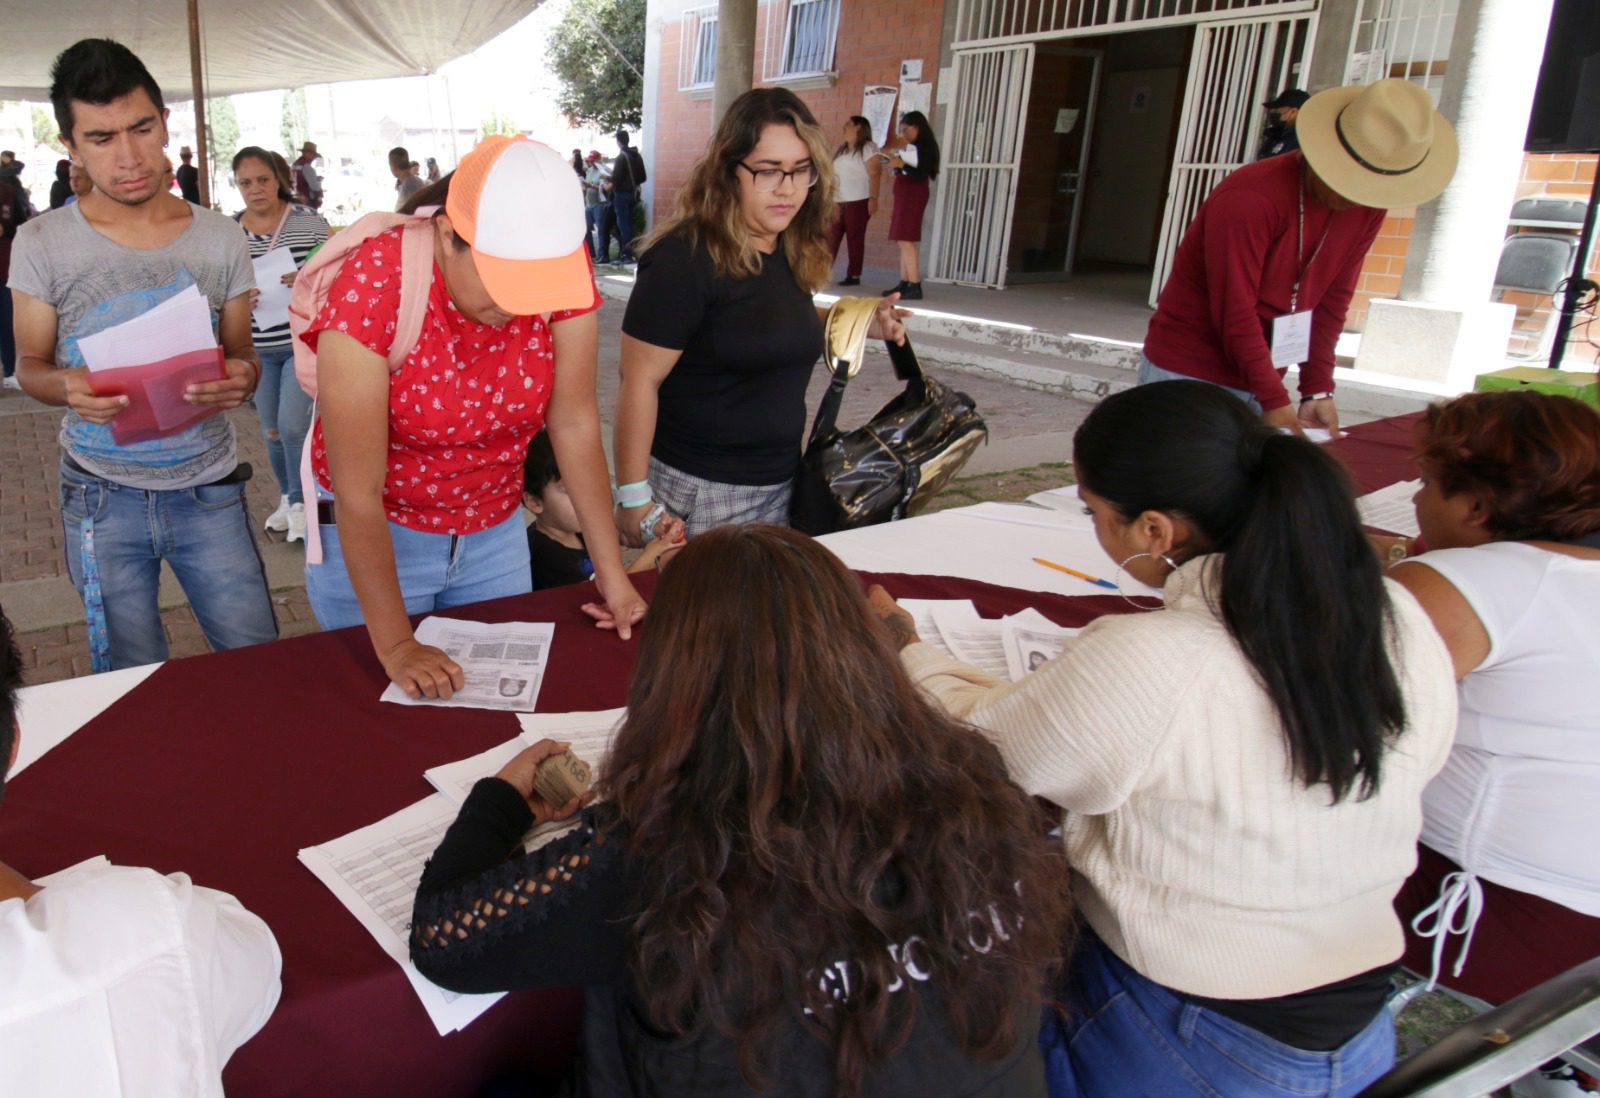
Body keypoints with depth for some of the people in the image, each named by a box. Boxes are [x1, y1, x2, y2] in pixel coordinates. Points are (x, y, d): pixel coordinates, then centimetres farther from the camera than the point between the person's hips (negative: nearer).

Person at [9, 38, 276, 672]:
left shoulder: (220, 239, -1)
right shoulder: (42, 245, -3)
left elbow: (241, 354, 5)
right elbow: (30, 365, 3)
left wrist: (242, 378, -19)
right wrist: (68, 387, -21)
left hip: (209, 489, 0)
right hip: (101, 497, 0)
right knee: (132, 685, 12)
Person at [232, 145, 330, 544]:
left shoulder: (309, 220, -5)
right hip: (258, 348, 3)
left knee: (293, 425, -10)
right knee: (272, 431, 12)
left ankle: (299, 503, 10)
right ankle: (287, 498, 32)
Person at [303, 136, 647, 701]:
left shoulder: (561, 271, -17)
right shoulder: (374, 287, -28)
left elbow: (574, 424, -12)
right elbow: (358, 493, -26)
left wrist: (612, 575, -12)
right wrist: (395, 646, -26)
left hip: (494, 530, 3)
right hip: (371, 535, -3)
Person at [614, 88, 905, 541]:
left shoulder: (792, 254, 5)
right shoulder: (685, 258, -17)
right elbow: (639, 382, -17)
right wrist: (633, 496, -16)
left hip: (781, 484, 7)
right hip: (697, 493, -7)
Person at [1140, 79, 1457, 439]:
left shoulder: (1368, 207, 0)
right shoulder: (1250, 198, -21)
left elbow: (1332, 302, 3)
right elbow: (1235, 313, -21)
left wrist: (1318, 392, -3)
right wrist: (1275, 402, -19)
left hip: (1256, 380, 6)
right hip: (1188, 375, -6)